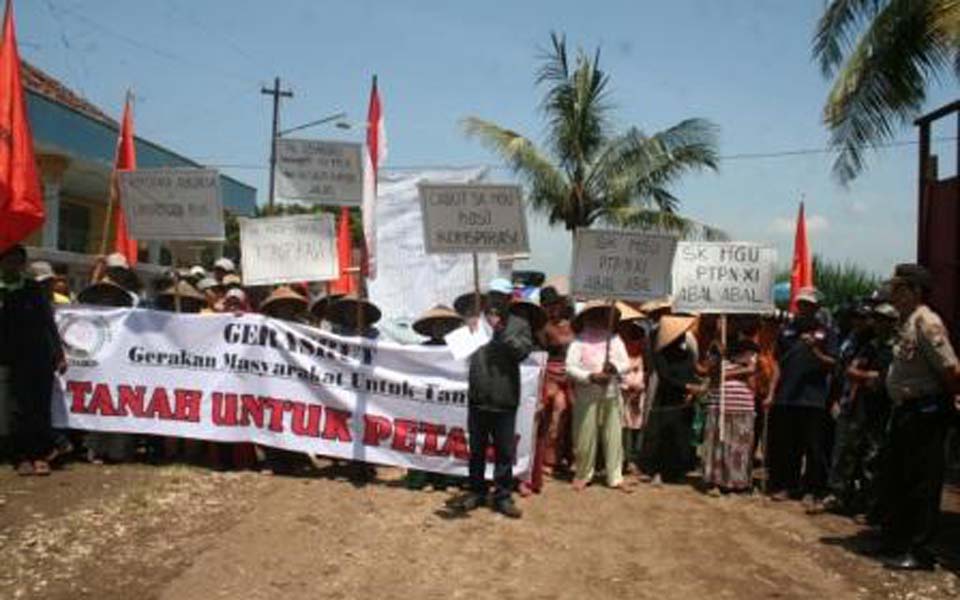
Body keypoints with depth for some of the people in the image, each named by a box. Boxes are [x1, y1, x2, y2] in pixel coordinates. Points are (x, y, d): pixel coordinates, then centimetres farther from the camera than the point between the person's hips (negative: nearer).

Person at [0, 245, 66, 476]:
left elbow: (49, 322, 9)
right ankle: (23, 457, 7)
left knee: (42, 408, 0)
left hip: (42, 358, 1)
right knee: (22, 409, -1)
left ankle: (41, 456, 5)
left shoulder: (34, 289, 7)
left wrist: (59, 354, 5)